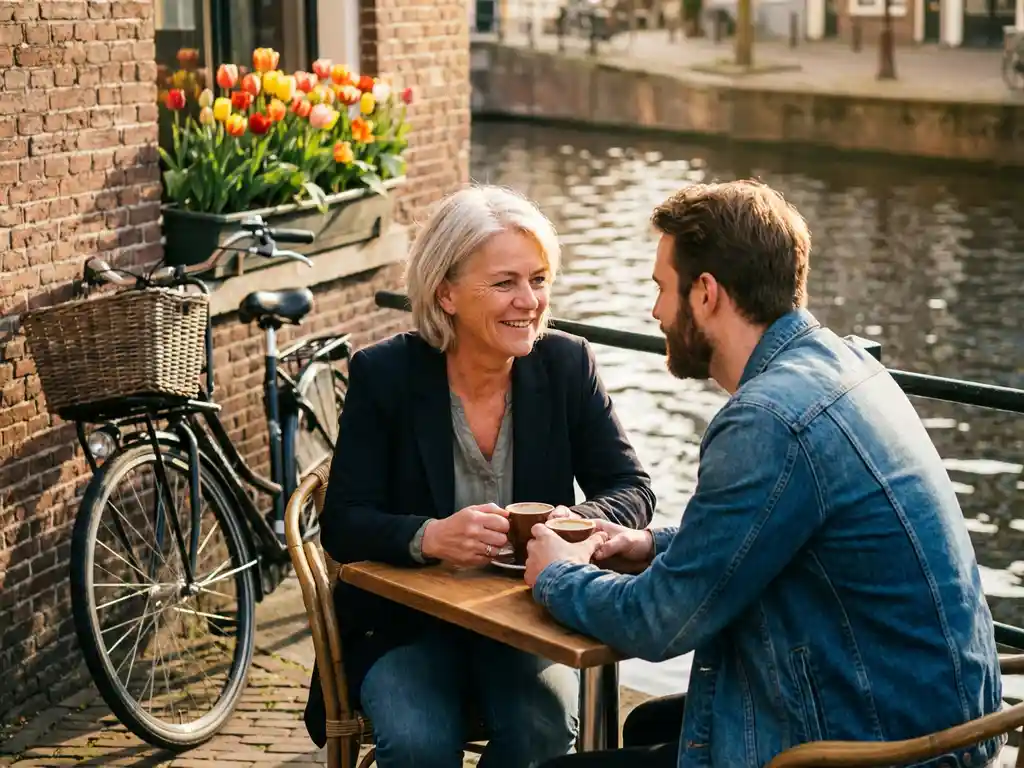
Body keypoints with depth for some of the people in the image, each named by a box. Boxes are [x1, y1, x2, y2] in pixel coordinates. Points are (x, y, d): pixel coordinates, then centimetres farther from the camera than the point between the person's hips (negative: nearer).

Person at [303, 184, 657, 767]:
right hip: (406, 620, -1)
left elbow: (634, 490, 0)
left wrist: (575, 522, -23)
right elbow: (342, 525, -11)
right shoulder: (383, 374, -8)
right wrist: (430, 537, -31)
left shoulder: (567, 364, -2)